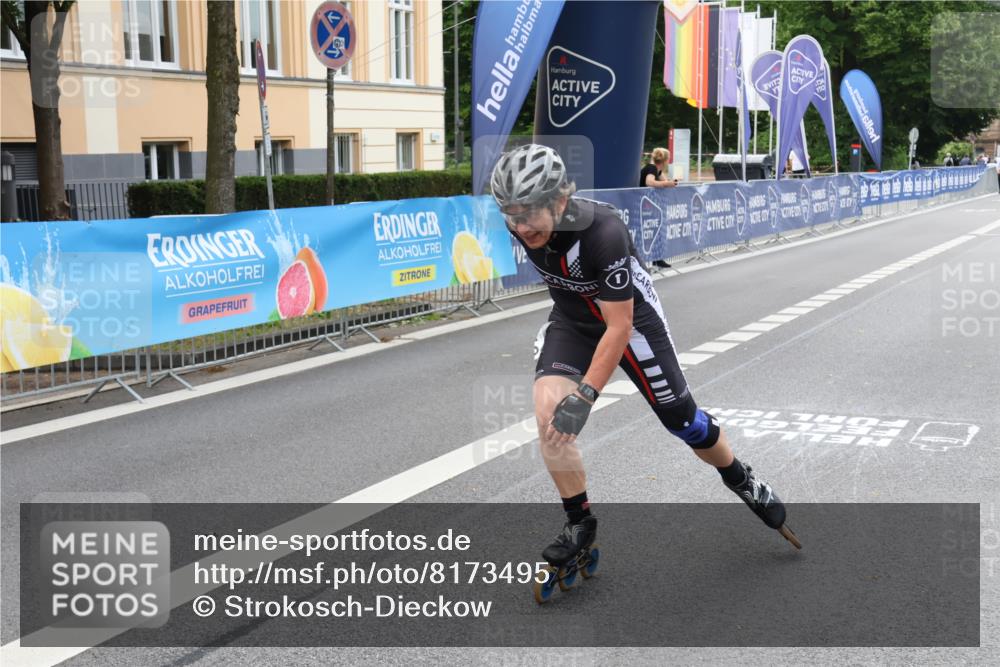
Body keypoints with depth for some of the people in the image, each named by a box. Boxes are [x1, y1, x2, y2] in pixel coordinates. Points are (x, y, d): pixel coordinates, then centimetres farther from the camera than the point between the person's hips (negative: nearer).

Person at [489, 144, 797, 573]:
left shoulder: (604, 232, -38)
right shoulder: (523, 226, -20)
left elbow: (619, 327, -34)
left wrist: (584, 397, -37)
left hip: (631, 317, -4)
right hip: (571, 320, 4)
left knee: (683, 421, 6)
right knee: (547, 408, -21)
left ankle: (741, 480, 38)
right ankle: (579, 523, -4)